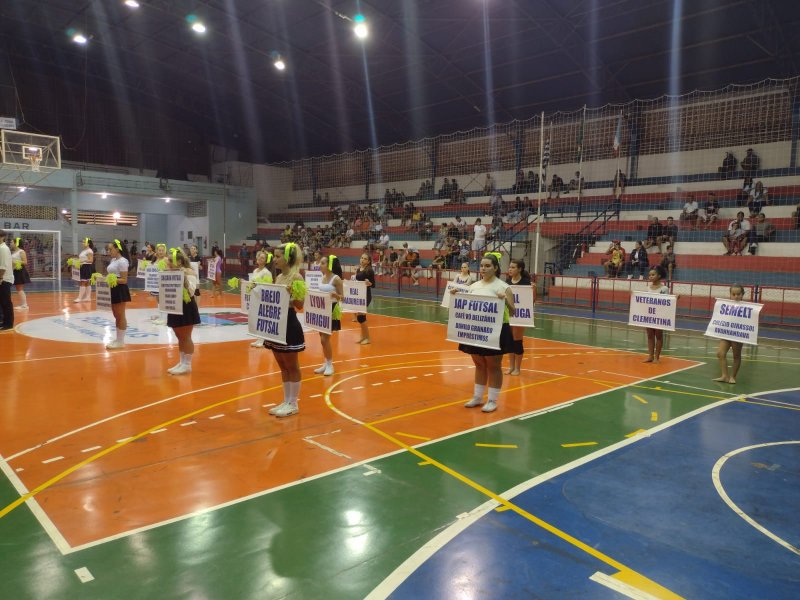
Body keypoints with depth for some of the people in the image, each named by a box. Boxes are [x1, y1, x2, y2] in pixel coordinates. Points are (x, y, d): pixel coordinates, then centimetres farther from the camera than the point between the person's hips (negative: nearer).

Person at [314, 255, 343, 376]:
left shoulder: (336, 278, -13)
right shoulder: (322, 277, 8)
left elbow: (342, 296, -12)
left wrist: (334, 294, -30)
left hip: (332, 310, -7)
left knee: (325, 339, -6)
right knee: (322, 339, 11)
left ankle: (330, 365, 8)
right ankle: (326, 364, 23)